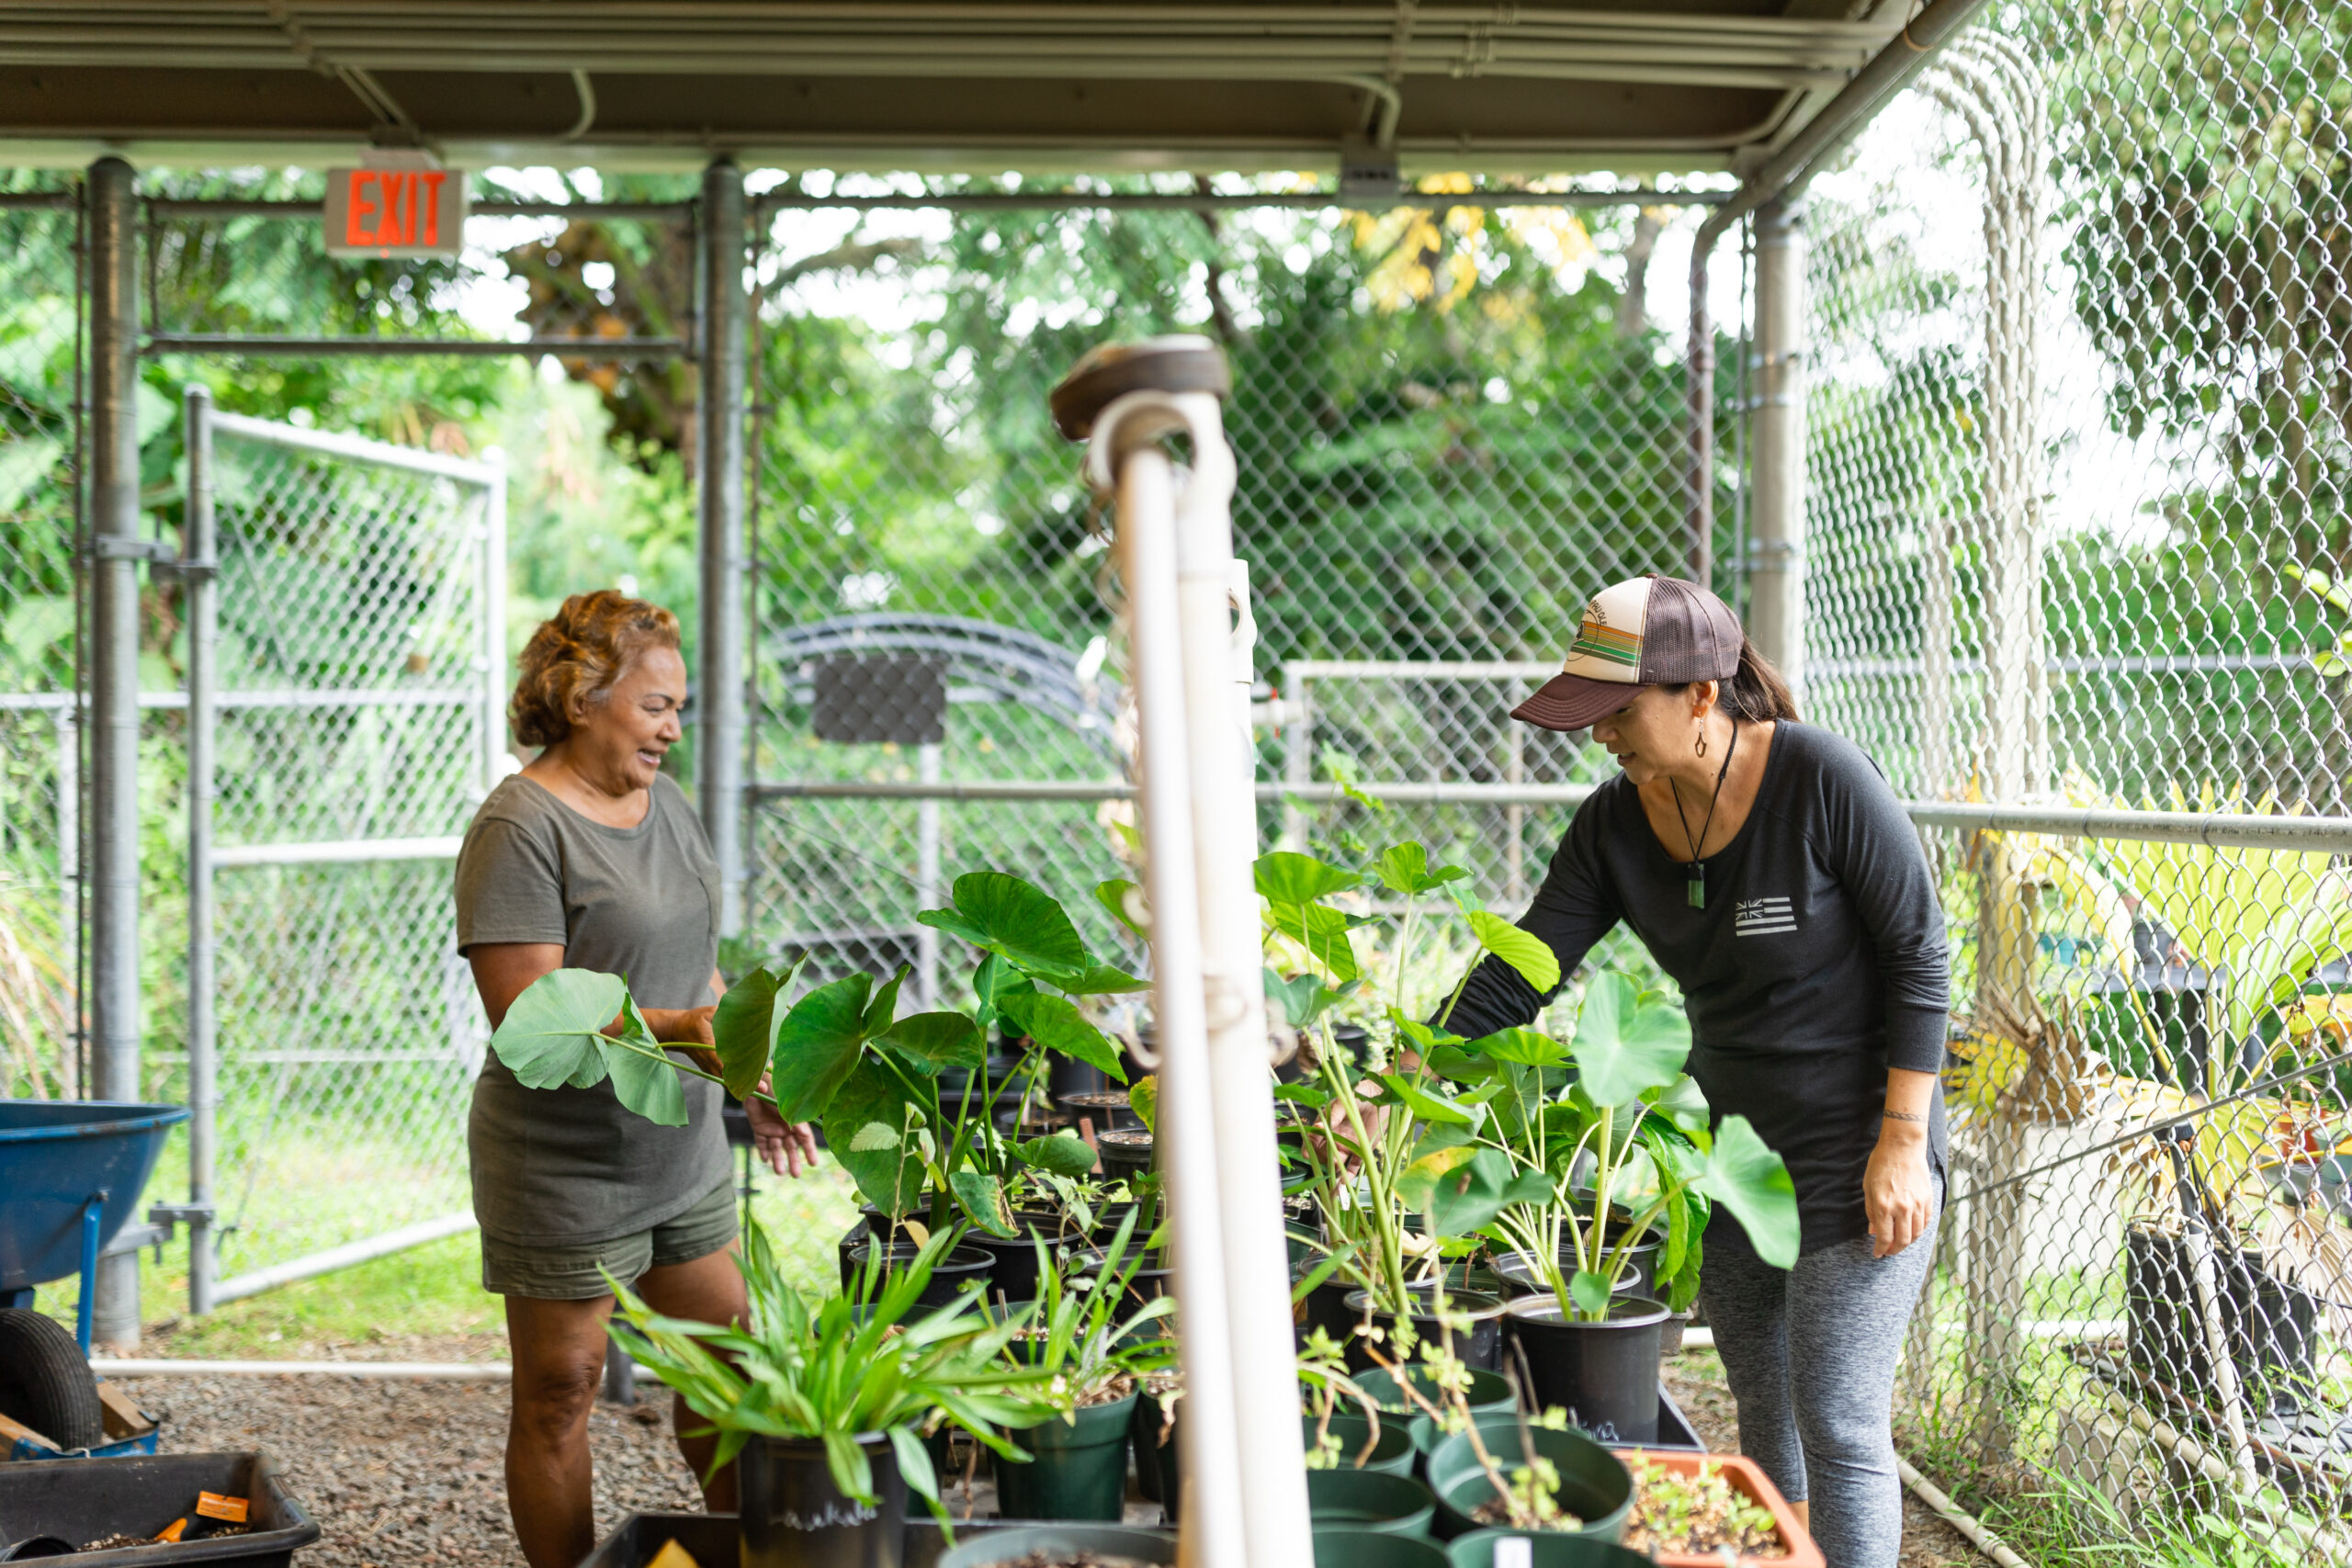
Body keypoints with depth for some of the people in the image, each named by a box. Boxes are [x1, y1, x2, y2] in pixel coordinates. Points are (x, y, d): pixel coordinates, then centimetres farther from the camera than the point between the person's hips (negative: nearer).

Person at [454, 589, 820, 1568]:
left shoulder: (666, 806, 9)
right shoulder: (521, 828, -16)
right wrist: (672, 1031, -31)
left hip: (680, 1151, 8)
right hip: (565, 1167, -8)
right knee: (560, 1394, 3)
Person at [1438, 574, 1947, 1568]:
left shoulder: (1822, 780, -20)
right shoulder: (1616, 823, -3)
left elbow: (1919, 962, -14)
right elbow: (1514, 975, -2)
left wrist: (1902, 1143, -17)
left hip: (1855, 1157, -6)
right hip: (1733, 1151, 6)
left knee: (1838, 1428, -4)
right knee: (1762, 1412, 17)